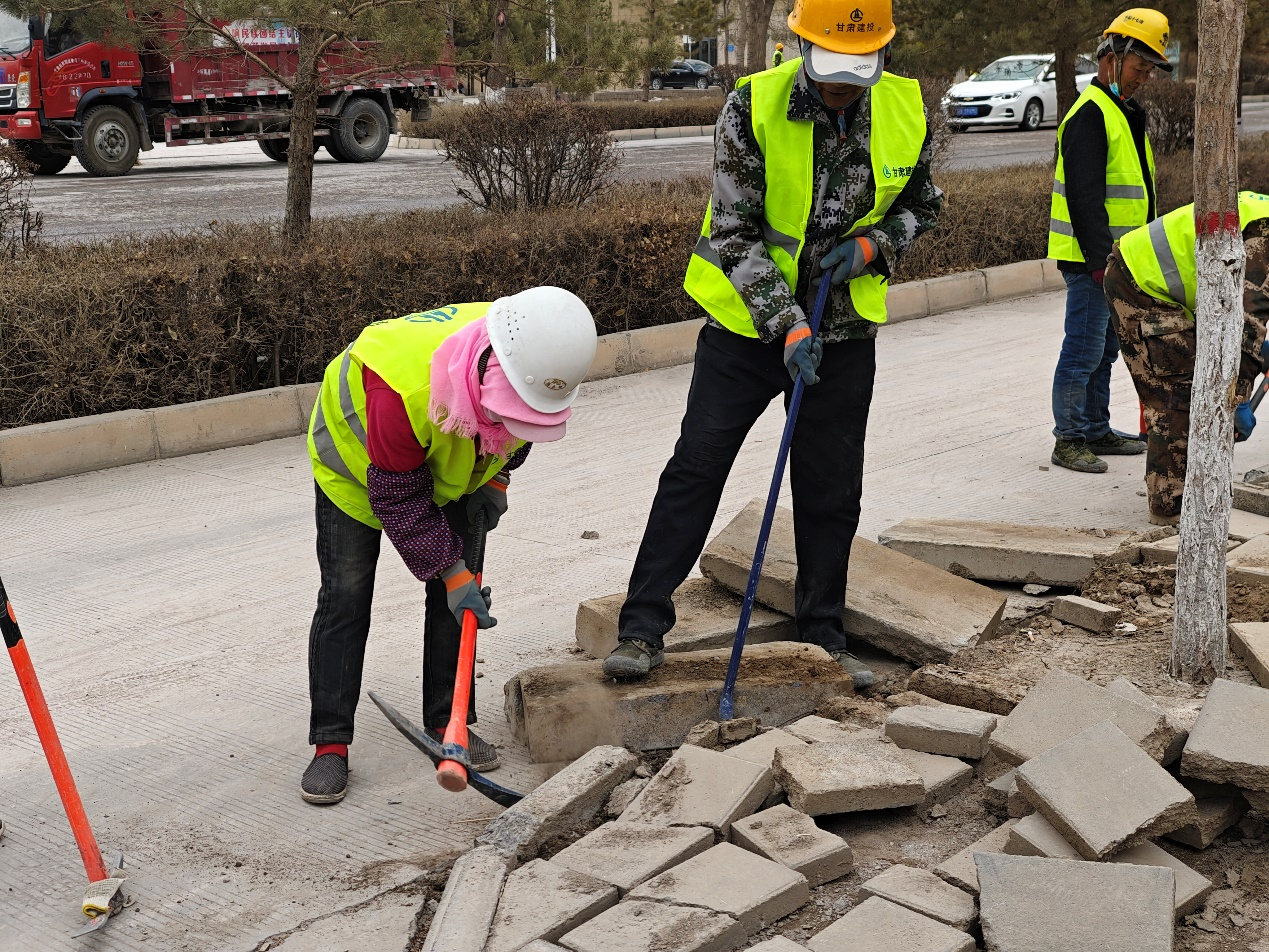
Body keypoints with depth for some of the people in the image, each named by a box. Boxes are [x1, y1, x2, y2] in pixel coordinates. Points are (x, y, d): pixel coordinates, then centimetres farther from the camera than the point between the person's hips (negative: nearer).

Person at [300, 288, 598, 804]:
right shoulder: (402, 388, -47)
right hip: (356, 460, -5)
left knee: (458, 592, 0)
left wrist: (496, 478, -5)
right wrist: (449, 571, -32)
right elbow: (398, 498, -33)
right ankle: (331, 742, -2)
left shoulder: (533, 366, -29)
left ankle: (447, 722, 11)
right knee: (346, 595, -8)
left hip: (446, 464, 5)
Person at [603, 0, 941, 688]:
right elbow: (736, 232, -16)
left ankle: (823, 637, 24)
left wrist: (873, 245, -10)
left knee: (832, 492, 9)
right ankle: (643, 628, 4)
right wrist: (788, 326, -24)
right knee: (694, 469, -3)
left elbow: (921, 206, 11)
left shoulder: (905, 111, -6)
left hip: (844, 330, 3)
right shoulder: (753, 106, -17)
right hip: (748, 321, -3)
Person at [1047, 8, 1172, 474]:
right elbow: (1084, 196, -21)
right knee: (1084, 350, -6)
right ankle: (1069, 440, 1)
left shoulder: (1124, 113, 19)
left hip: (1114, 259, 10)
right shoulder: (1090, 114, -14)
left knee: (1105, 351, 15)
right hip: (1090, 259, -10)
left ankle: (1097, 431, 24)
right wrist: (1100, 258, -24)